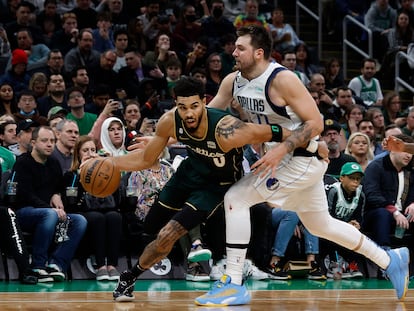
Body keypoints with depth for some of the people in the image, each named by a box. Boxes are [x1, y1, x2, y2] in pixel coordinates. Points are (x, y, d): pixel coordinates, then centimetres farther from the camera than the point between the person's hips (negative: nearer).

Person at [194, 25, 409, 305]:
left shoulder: (282, 80, -21)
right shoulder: (233, 82, 2)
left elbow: (316, 123, -20)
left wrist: (281, 149, -30)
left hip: (303, 158, -9)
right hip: (284, 157, 9)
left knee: (236, 199, -16)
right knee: (320, 225, 19)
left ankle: (234, 284, -12)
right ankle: (390, 260, 32)